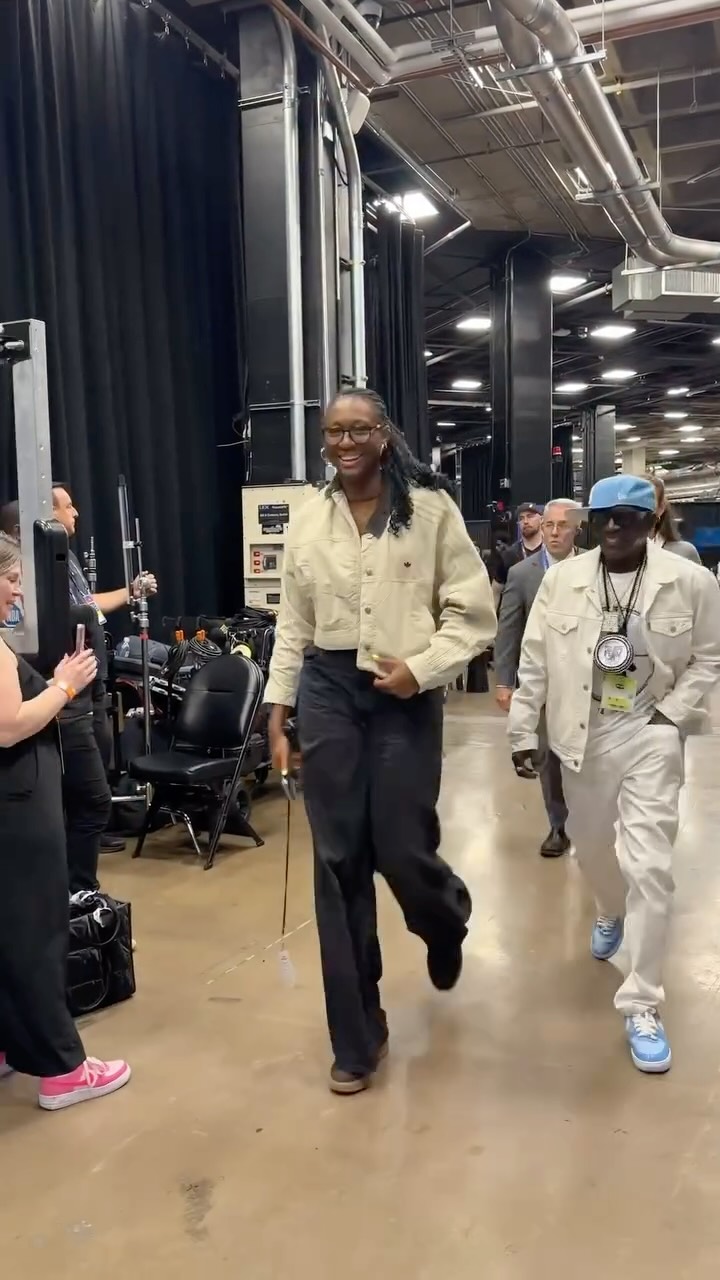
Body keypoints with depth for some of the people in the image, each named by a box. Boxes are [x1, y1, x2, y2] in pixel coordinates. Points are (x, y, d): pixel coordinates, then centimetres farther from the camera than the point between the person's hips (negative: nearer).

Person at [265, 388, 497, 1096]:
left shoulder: (430, 508, -2)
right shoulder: (308, 520, 7)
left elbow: (473, 612, -2)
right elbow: (293, 624, 11)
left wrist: (420, 670, -16)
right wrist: (278, 711, 8)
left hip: (405, 696, -3)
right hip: (328, 692, 3)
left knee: (401, 853, 0)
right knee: (339, 860, 4)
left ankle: (447, 918, 42)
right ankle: (356, 1037, 20)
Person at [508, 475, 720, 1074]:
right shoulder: (562, 579, -3)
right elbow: (535, 661, -1)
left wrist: (672, 714, -10)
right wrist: (524, 733, -2)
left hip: (651, 737, -2)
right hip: (583, 736, 3)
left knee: (648, 866, -9)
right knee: (593, 849, 19)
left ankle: (643, 1006, 3)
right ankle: (612, 912, 55)